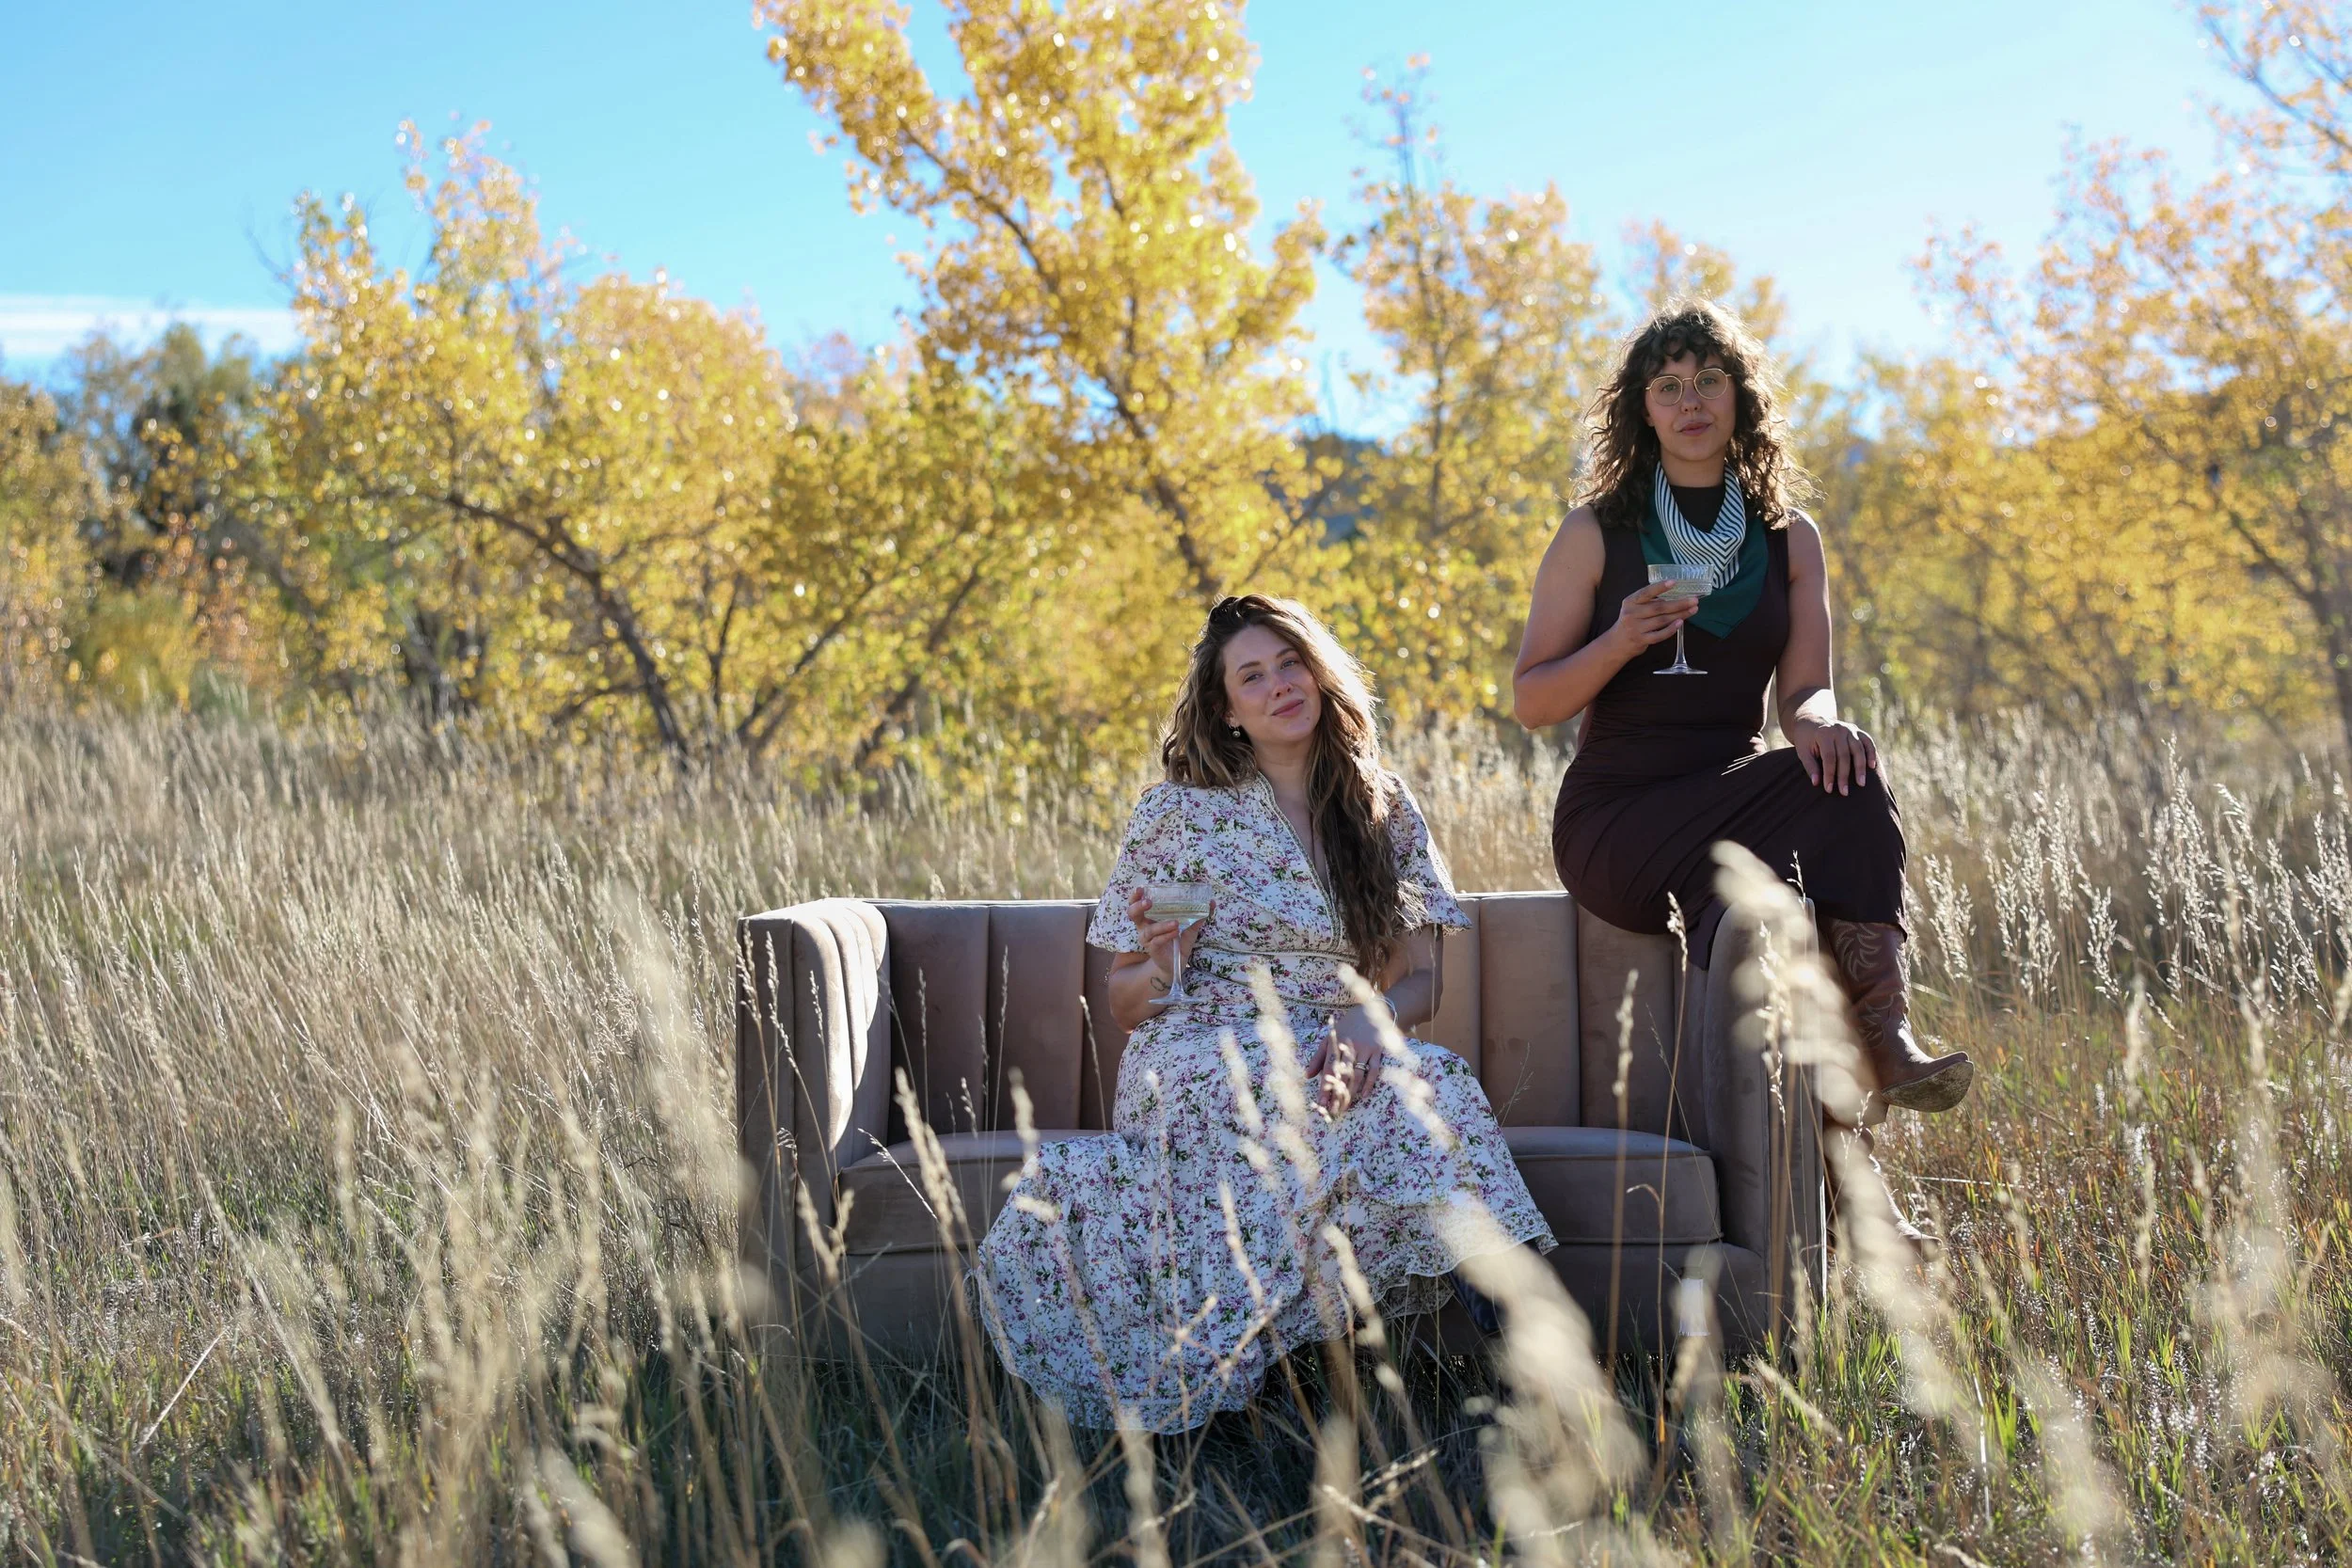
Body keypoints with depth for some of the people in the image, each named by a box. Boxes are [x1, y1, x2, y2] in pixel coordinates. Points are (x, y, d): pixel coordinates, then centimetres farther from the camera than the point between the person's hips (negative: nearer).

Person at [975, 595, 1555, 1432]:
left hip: (1334, 1056, 3)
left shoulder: (1385, 810, 13)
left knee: (1424, 1082, -35)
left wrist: (1371, 1015, -13)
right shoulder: (1177, 814, 5)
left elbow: (1420, 978, 11)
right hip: (1198, 1058, -3)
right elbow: (1125, 1006, 9)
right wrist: (1160, 965, -15)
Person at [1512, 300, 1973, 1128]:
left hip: (1733, 799, 3)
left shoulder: (1790, 538, 11)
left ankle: (1883, 1036, -39)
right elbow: (1531, 700, 1)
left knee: (1846, 774, -31)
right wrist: (1621, 642, -18)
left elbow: (1804, 689, 3)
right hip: (1615, 819, -3)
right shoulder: (1598, 533, 2)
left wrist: (1816, 721, -23)